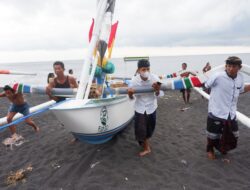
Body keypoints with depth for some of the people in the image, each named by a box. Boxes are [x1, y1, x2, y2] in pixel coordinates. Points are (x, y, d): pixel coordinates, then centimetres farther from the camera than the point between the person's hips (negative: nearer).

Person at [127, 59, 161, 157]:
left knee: (150, 128, 17)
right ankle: (146, 148, 27)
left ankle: (145, 142, 47)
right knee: (140, 129, 1)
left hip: (151, 107, 1)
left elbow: (157, 95, -15)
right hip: (140, 108, -1)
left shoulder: (154, 78, -21)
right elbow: (131, 98, -11)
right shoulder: (134, 80, -20)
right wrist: (130, 93, -34)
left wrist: (157, 89, -38)